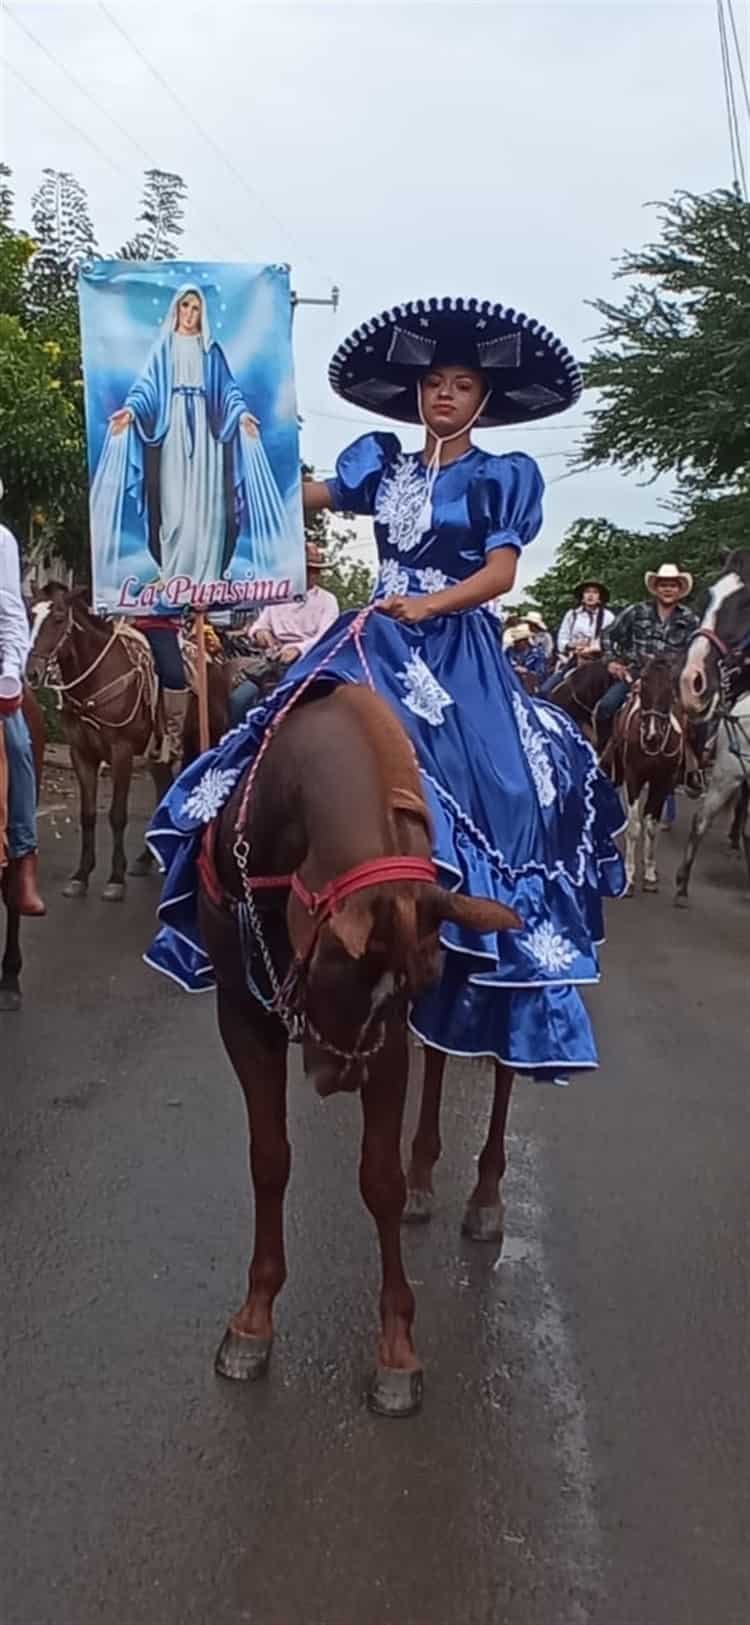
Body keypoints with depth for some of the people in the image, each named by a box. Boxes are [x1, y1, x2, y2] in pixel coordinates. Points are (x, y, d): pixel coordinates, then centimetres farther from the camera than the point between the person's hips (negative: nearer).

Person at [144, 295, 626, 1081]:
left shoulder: (504, 477, 3)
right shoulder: (382, 463, 13)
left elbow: (501, 573, -8)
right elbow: (304, 495, 9)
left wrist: (430, 604, -24)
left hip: (458, 655, -4)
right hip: (377, 640, 4)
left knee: (489, 797, -13)